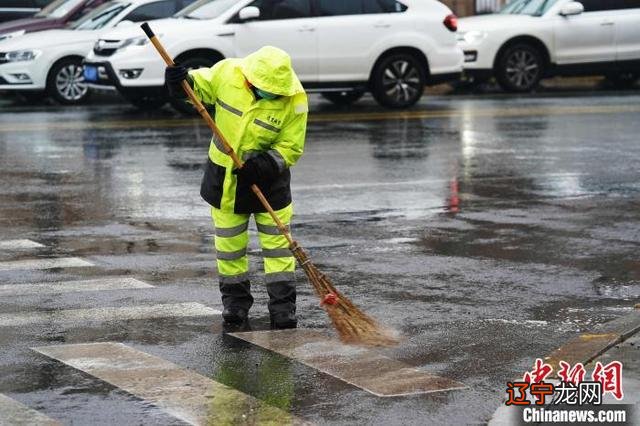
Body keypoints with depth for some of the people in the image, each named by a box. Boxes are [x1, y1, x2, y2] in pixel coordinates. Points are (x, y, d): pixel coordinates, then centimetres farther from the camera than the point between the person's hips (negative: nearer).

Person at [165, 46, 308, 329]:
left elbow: (290, 148, -15)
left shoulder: (294, 100, -22)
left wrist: (266, 164, -31)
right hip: (224, 174, 2)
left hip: (267, 176, -2)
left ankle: (283, 305, 7)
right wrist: (181, 81, -19)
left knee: (277, 241, 0)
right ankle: (235, 299, 27)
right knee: (229, 242, 11)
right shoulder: (226, 72, -18)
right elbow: (200, 86, 2)